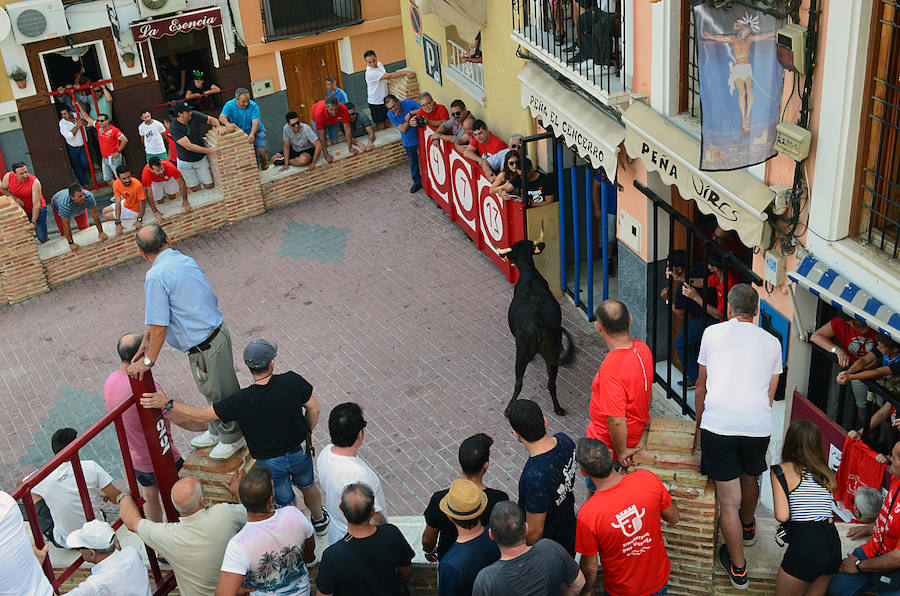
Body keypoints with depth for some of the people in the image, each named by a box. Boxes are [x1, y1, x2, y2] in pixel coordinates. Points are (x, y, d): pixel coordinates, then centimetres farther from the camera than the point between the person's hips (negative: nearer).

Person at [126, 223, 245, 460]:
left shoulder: (156, 276, -23)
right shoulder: (185, 260, 5)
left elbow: (159, 326, -20)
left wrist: (148, 360, -9)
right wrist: (146, 340, 16)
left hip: (204, 346, -9)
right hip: (217, 330, 9)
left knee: (218, 392, 13)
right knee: (212, 390, 27)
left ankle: (232, 437, 34)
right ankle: (216, 431, 46)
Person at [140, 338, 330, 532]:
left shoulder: (241, 401, -28)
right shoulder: (292, 381, -23)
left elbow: (203, 415, -22)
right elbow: (314, 409, -10)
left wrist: (166, 403, -18)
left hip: (270, 463, -3)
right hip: (300, 452, 3)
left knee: (285, 503, 21)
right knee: (307, 486, 32)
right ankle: (320, 521, 58)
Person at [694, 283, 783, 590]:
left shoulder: (712, 332, 10)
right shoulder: (772, 342, 14)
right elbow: (770, 394, 17)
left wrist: (699, 427, 27)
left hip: (718, 424, -2)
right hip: (758, 426, 3)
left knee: (728, 500, 6)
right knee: (750, 479, 30)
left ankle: (738, 569, 15)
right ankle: (748, 526, 57)